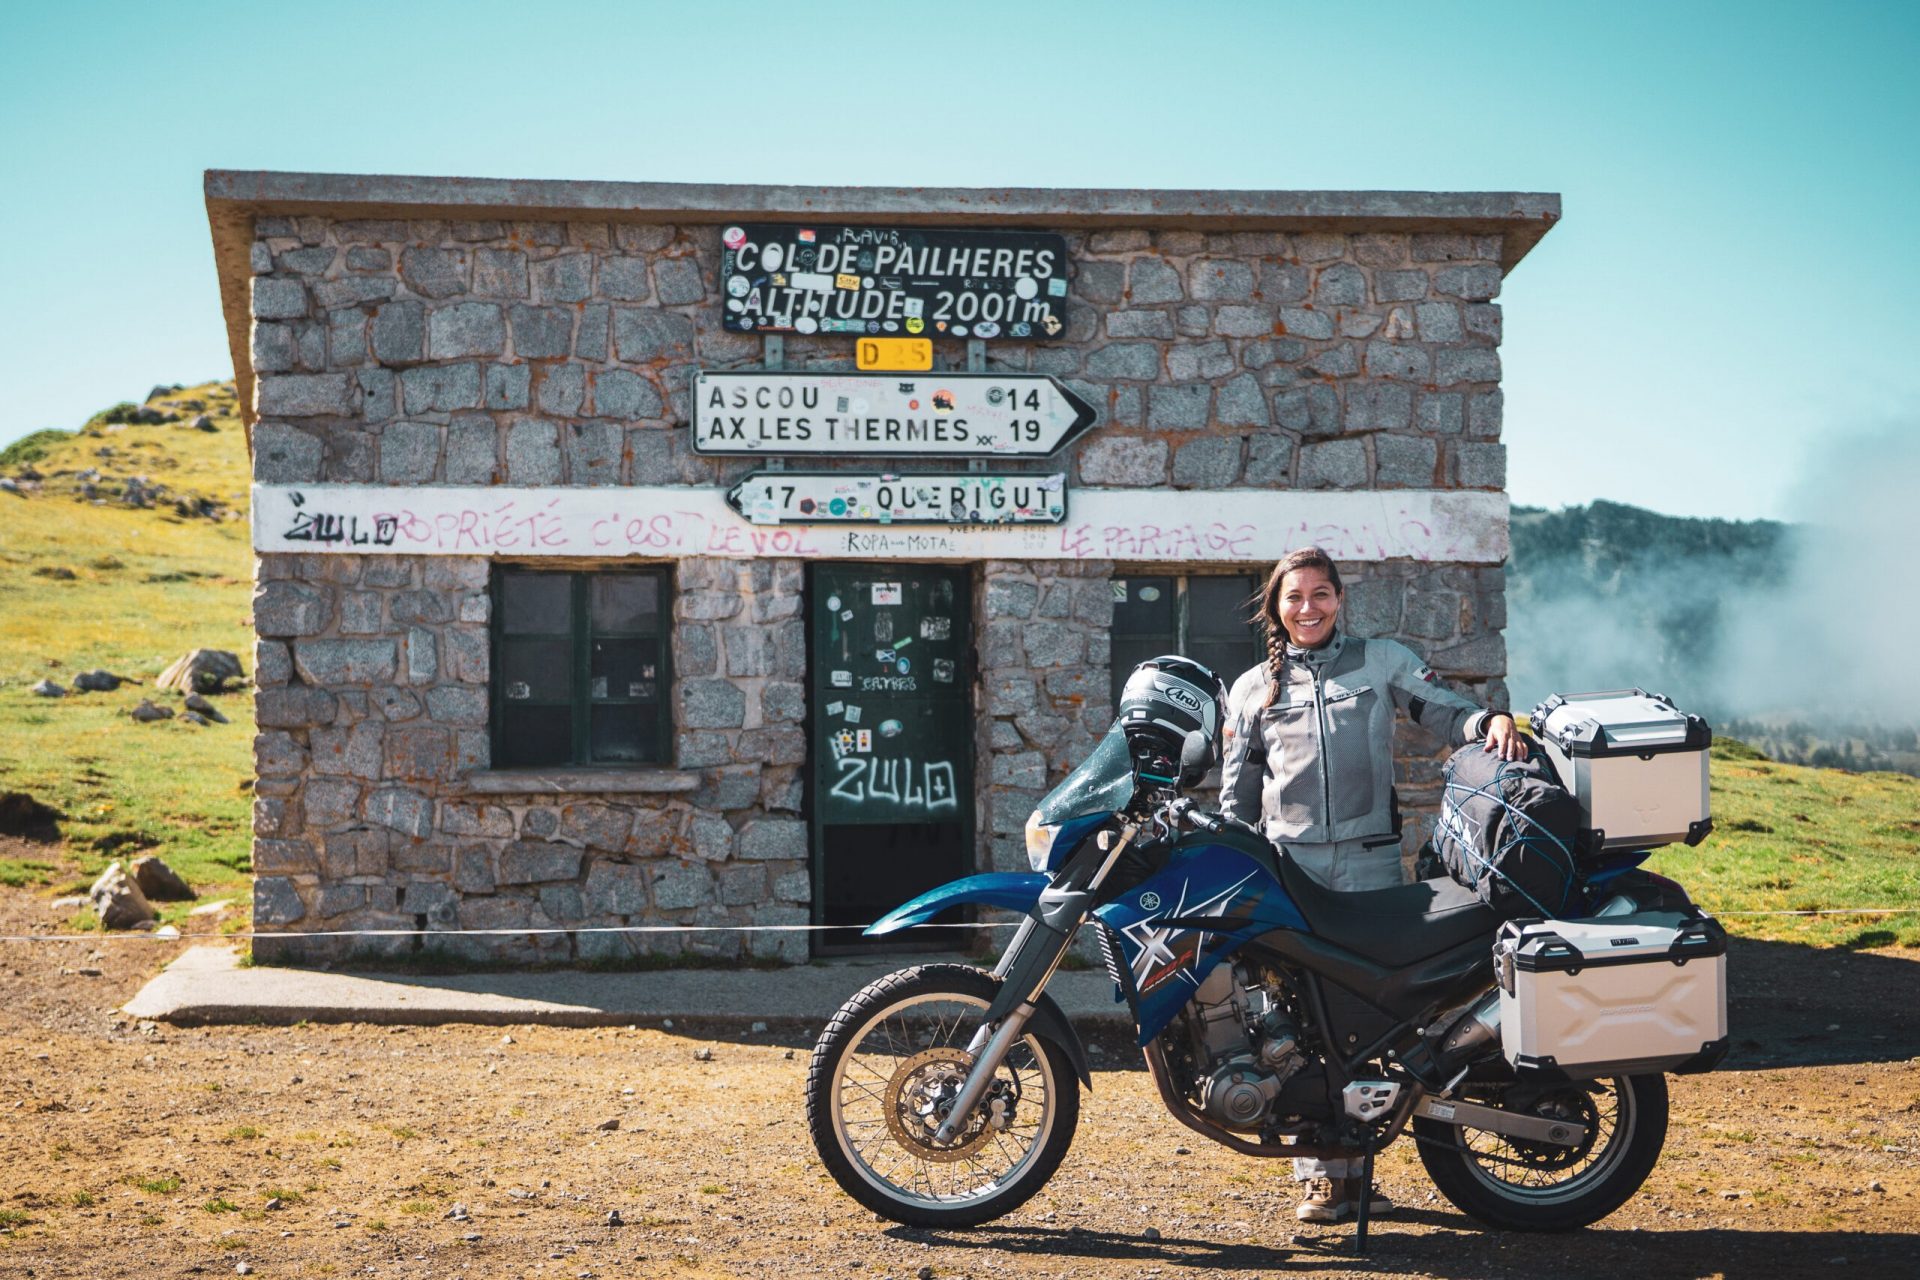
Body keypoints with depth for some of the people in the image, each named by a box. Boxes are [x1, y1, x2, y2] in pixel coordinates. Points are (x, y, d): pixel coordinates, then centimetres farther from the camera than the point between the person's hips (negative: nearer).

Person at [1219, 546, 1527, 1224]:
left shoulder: (1384, 660, 12)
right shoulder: (1252, 689, 17)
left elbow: (1446, 711, 2)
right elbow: (1236, 797, 18)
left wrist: (1492, 719, -20)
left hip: (1371, 861, -1)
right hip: (1288, 866, 1)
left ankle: (1356, 1163, 8)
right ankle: (1320, 1173, 1)